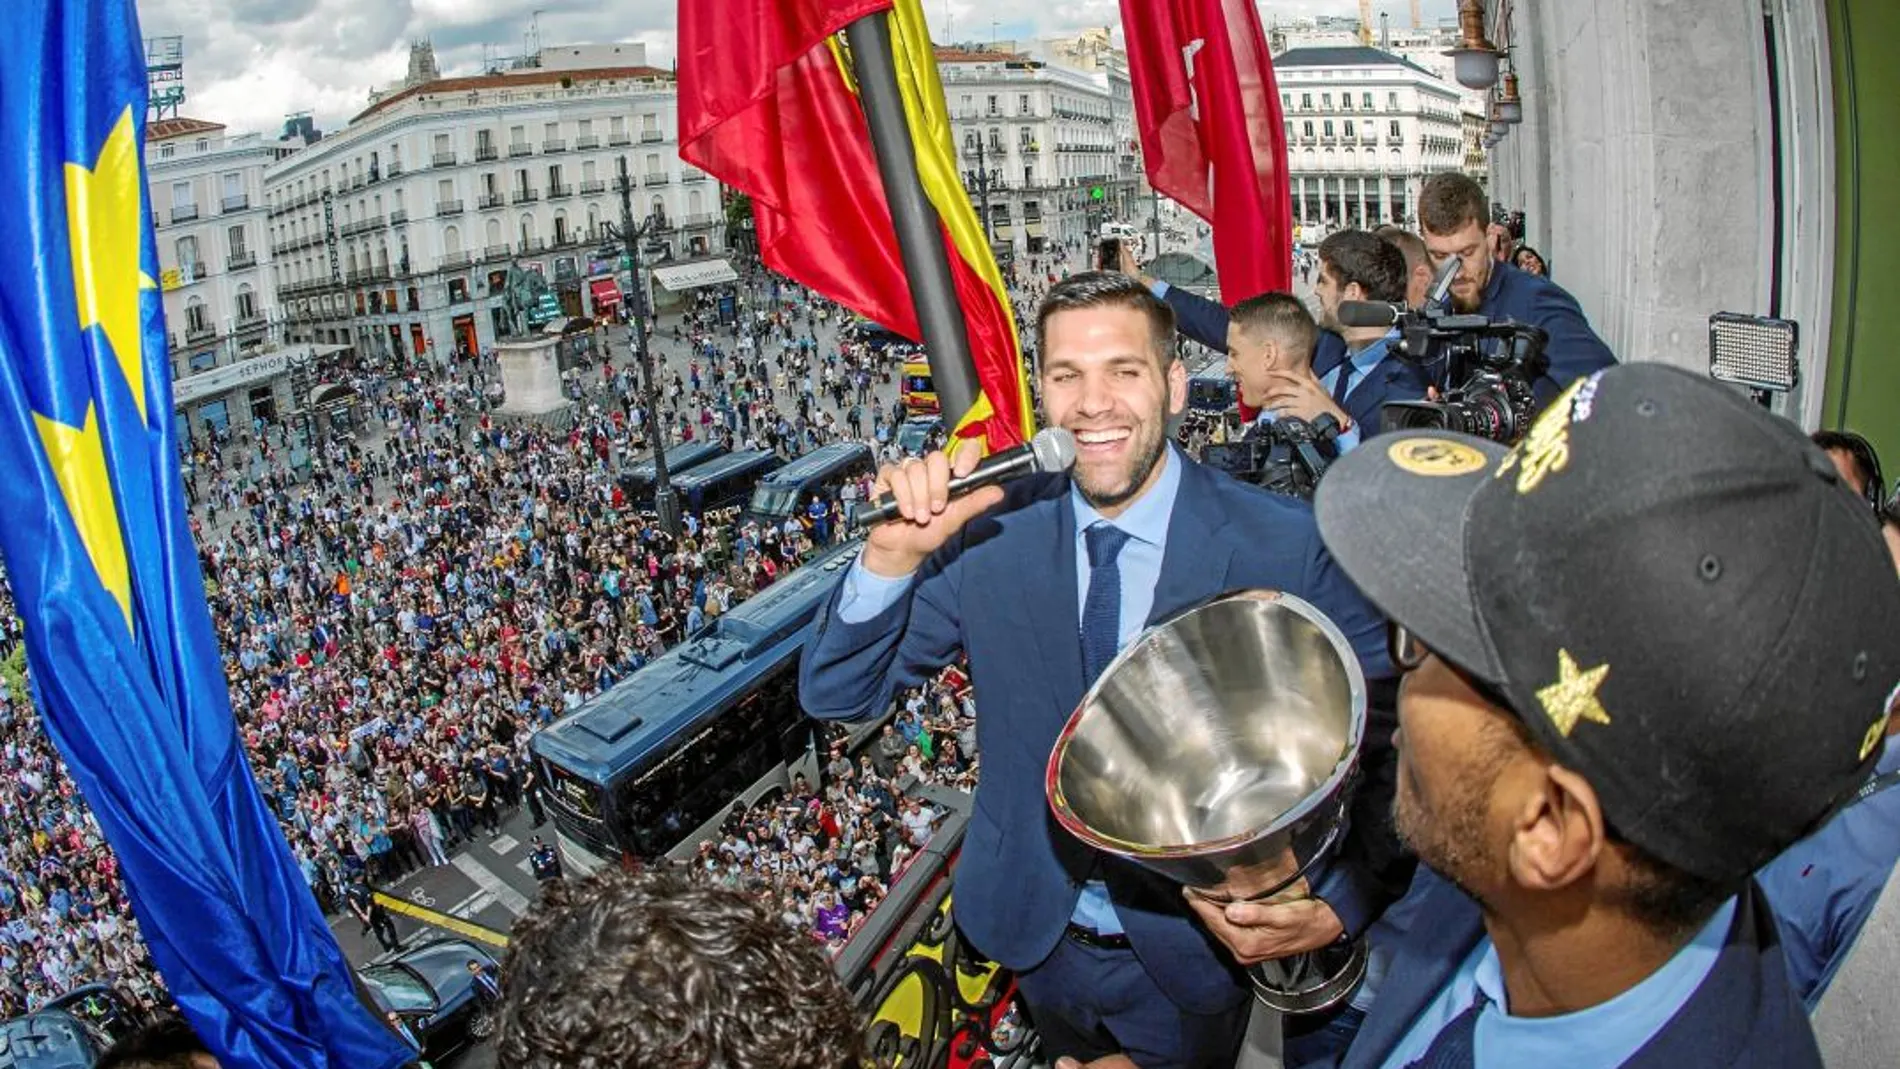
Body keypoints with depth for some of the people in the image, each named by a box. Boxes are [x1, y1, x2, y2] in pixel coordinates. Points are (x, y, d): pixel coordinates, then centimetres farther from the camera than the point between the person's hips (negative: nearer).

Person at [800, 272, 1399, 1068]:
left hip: (1199, 951, -3)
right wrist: (894, 553, -28)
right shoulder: (990, 532, -12)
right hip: (1037, 942, 3)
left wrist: (1339, 905, -31)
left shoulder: (1291, 548, -19)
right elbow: (835, 695, -10)